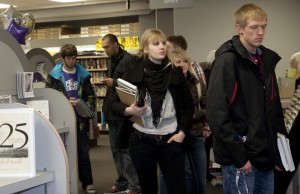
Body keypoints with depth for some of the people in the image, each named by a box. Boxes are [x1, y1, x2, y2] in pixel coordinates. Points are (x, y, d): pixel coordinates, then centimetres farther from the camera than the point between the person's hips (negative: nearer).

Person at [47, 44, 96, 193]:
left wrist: (89, 108, -7)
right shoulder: (54, 75, -2)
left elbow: (90, 94, 11)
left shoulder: (83, 74, 6)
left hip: (80, 119, 2)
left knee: (83, 153, 7)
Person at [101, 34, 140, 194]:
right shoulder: (112, 61, 16)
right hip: (113, 112, 9)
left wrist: (115, 82, -19)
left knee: (126, 148, -5)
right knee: (116, 149, 12)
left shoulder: (128, 60, -12)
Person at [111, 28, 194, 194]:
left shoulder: (175, 72, 2)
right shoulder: (134, 73, -2)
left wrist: (182, 132, -1)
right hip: (141, 141, 0)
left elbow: (188, 105, 9)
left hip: (170, 140, 1)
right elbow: (116, 102, 3)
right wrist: (128, 110, -17)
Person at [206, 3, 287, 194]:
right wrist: (238, 156, -20)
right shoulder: (228, 60, -14)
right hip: (240, 157, -7)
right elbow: (217, 114, -21)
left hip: (265, 153, 8)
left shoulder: (267, 59, 10)